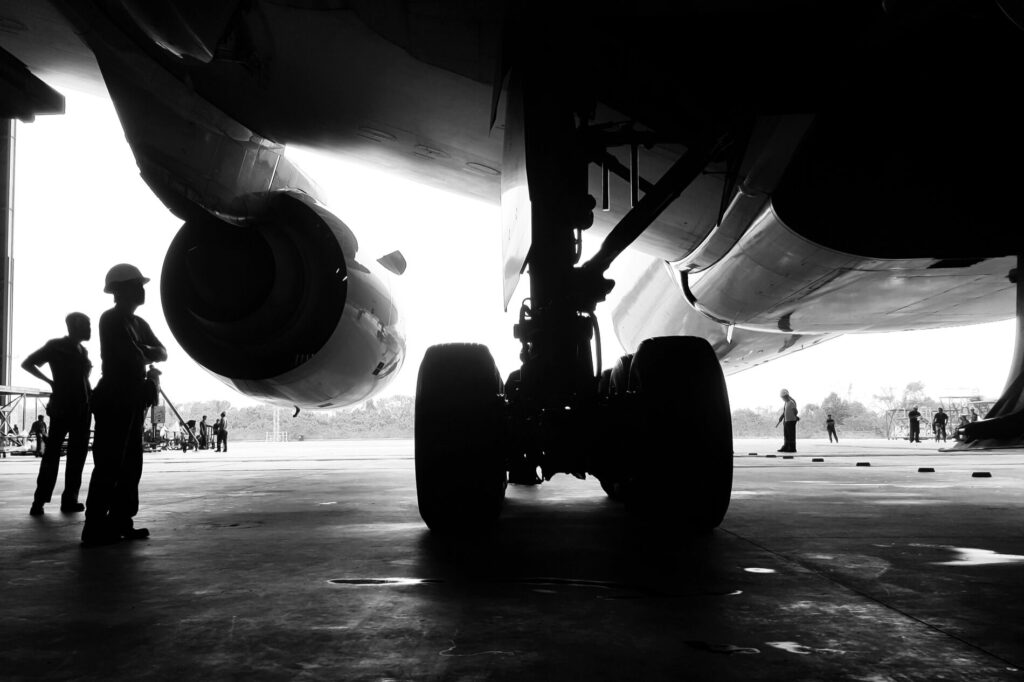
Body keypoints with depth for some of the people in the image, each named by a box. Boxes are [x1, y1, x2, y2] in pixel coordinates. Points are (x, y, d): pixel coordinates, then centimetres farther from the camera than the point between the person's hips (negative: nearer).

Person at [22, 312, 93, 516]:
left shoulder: (82, 351, 16)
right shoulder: (56, 346, -1)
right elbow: (27, 363, 0)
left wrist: (91, 393, 8)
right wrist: (50, 381, -6)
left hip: (82, 409, 6)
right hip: (62, 407, -6)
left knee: (77, 456, 3)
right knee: (52, 453, -5)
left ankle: (70, 499, 4)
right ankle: (40, 500, -1)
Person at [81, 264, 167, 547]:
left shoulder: (138, 323, 18)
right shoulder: (111, 320, -9)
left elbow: (162, 353, 12)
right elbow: (134, 357, -17)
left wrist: (145, 352, -8)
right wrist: (148, 352, 4)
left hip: (132, 400, 9)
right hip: (114, 400, -9)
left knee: (130, 465, 8)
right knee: (109, 466, -11)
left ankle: (120, 522, 12)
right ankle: (95, 528, -10)